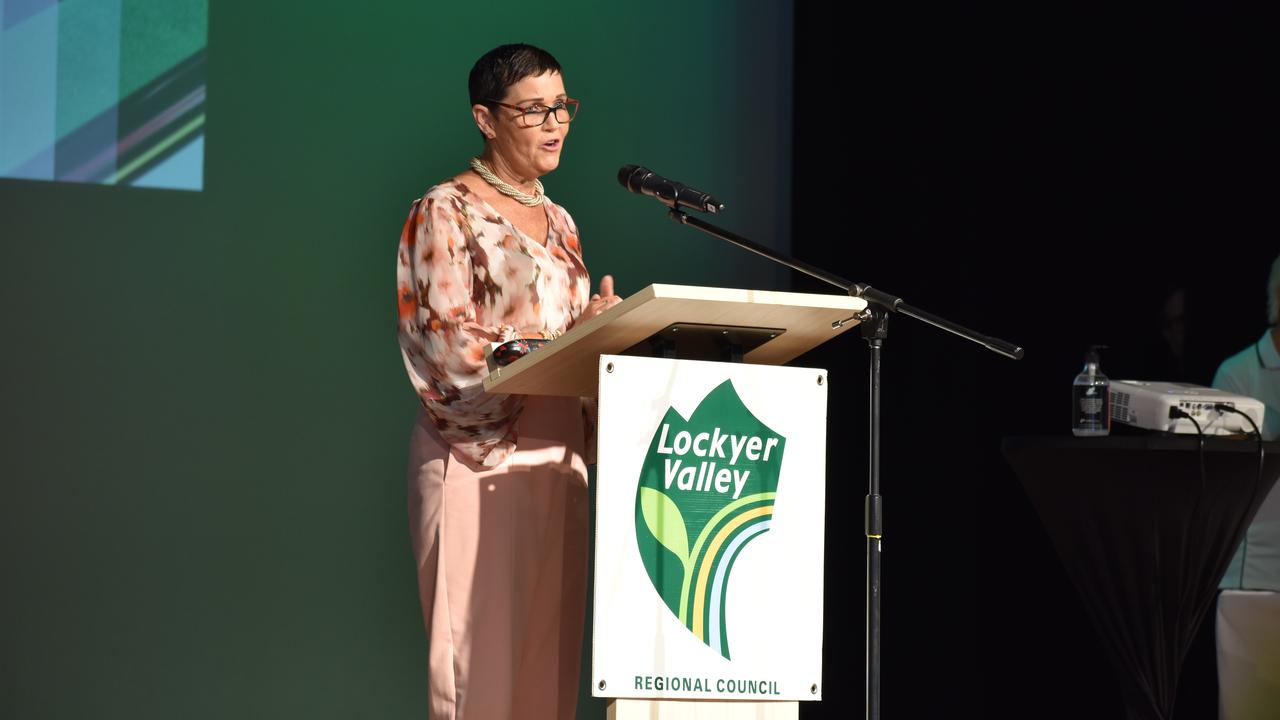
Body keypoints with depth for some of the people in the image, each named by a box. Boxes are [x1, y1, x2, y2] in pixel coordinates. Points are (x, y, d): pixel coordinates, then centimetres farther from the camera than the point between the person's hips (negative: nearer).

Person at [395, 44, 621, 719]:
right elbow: (453, 346, -13)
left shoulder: (557, 222, 19)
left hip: (556, 455, 7)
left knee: (549, 659, 2)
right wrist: (575, 333, -18)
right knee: (480, 653, -9)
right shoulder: (444, 213, -2)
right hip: (478, 455, -6)